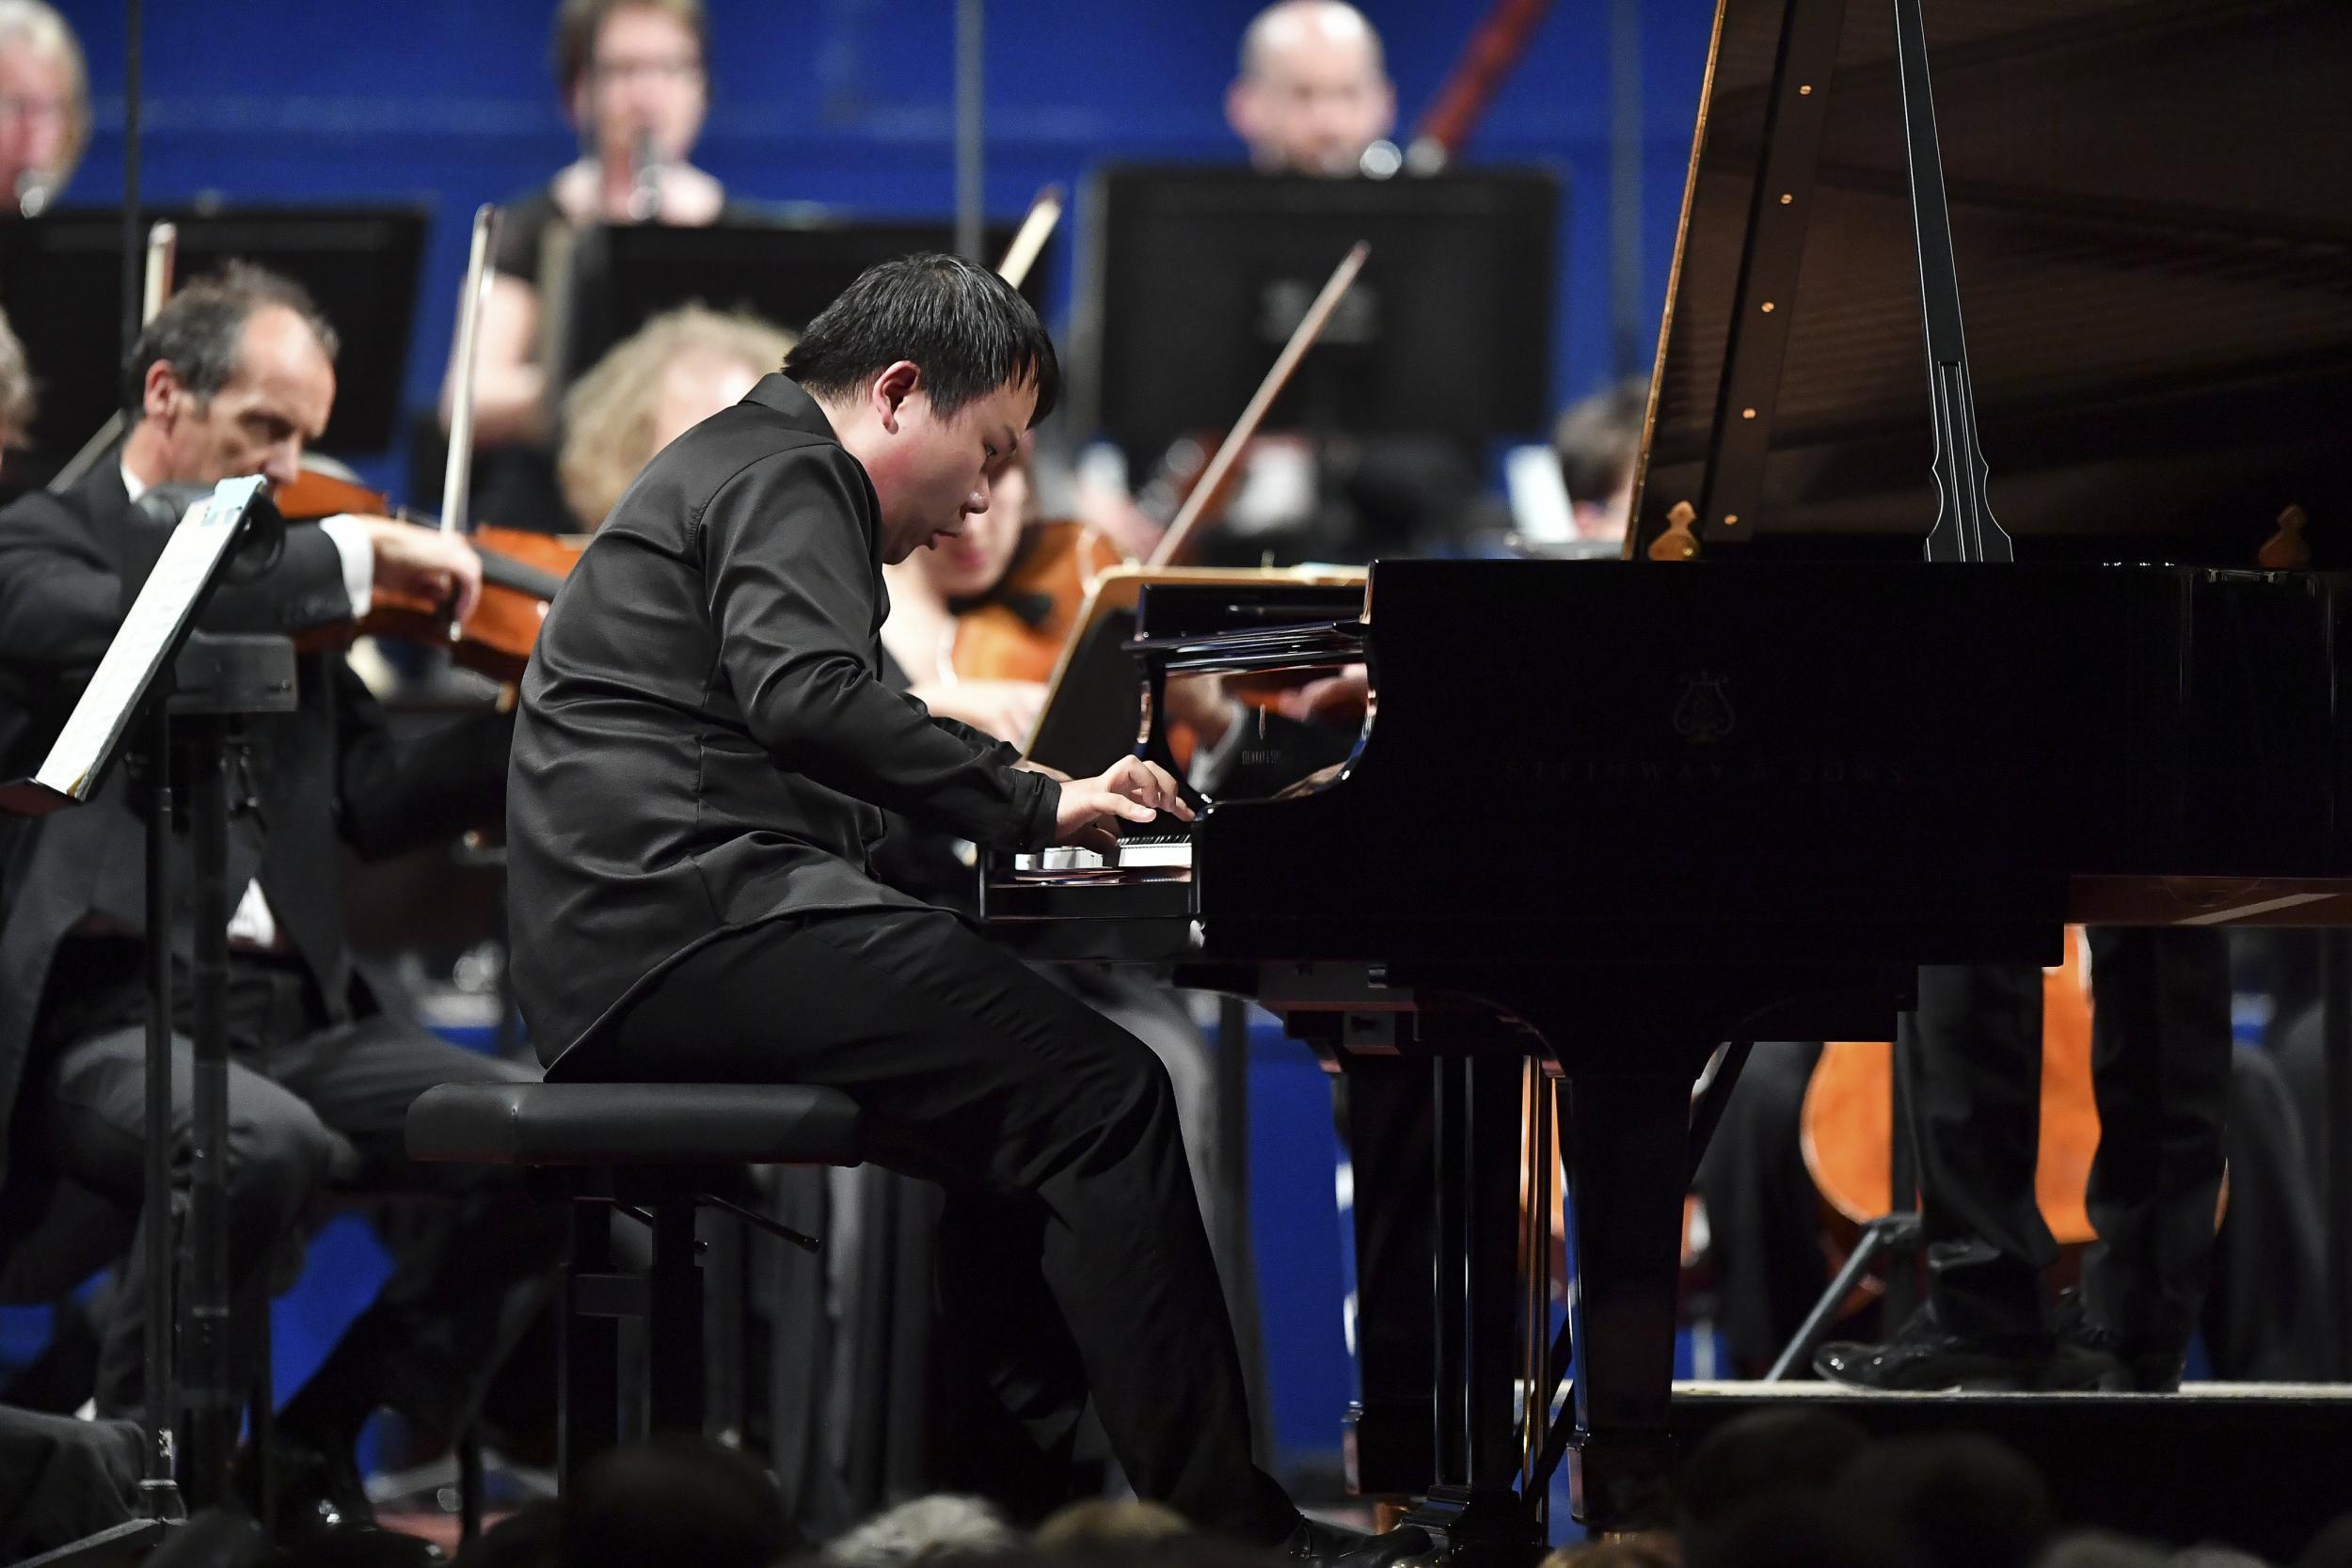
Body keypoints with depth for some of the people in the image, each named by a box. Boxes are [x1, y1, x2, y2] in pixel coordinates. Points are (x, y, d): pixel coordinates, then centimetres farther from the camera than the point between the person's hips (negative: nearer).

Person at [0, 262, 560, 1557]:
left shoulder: (285, 583, 21)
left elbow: (373, 802, 15)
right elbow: (117, 632, -22)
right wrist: (355, 553, -17)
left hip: (285, 1010, 7)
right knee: (262, 1143, -37)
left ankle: (315, 1449, 0)